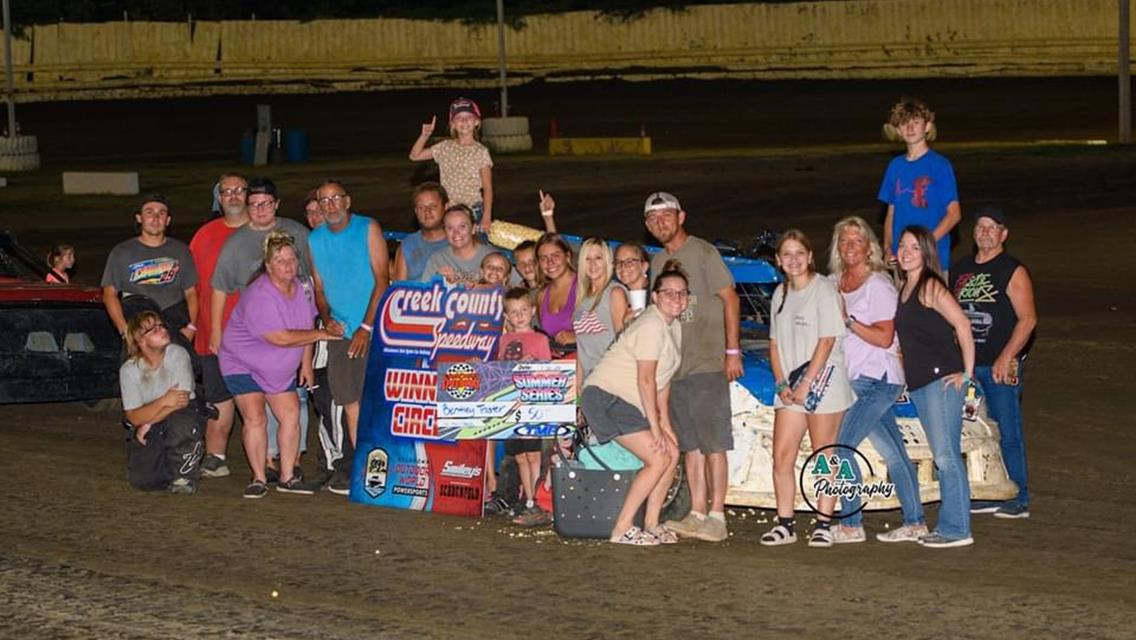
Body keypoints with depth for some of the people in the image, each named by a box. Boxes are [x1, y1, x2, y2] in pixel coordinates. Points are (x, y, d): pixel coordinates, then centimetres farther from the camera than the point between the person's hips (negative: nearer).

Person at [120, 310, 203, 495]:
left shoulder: (178, 355, -11)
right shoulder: (129, 370, -7)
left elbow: (183, 400, -17)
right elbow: (134, 417, -12)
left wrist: (148, 424, -18)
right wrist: (164, 401, -27)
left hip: (179, 419, -1)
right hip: (146, 432, 1)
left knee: (180, 421, -38)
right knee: (143, 479, -22)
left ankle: (184, 475, -12)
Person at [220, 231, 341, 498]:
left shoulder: (302, 289, -4)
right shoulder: (259, 296, -30)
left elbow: (306, 325, 12)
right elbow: (281, 338, -33)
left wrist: (306, 364, 10)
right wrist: (322, 334, -26)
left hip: (280, 368, 7)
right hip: (243, 363, -7)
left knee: (291, 414, -1)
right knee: (255, 418, -15)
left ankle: (287, 477, 7)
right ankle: (259, 479, -7)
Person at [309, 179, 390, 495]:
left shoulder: (368, 229, -3)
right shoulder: (315, 240, 11)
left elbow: (382, 280, -7)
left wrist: (366, 327, -12)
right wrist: (326, 318, -3)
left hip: (372, 331, -4)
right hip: (339, 333, 4)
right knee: (351, 404, 4)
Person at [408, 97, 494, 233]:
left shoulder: (481, 152, -4)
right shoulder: (445, 147, 6)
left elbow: (487, 188, -4)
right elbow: (414, 156, 11)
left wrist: (486, 217, -11)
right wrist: (425, 135, -4)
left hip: (473, 210, -3)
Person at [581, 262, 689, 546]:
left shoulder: (674, 326, 12)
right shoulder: (651, 325, -18)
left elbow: (663, 379, 13)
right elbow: (646, 380, -20)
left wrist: (665, 421, 6)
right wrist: (655, 427, -17)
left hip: (629, 402, 10)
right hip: (605, 396, -10)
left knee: (672, 452, 4)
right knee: (658, 458, -15)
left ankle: (651, 525, 9)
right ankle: (622, 530, -14)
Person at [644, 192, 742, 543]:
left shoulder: (702, 252, -4)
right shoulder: (657, 262, 16)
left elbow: (730, 299, -7)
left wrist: (732, 351, -12)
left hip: (708, 365, -7)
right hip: (675, 366, 7)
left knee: (712, 442, -7)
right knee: (689, 444, 8)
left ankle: (717, 516, -7)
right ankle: (697, 513, 11)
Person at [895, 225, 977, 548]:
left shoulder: (931, 287, -10)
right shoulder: (903, 287, 16)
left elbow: (962, 325, -15)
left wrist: (966, 372, -15)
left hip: (942, 379, -9)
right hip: (918, 383, 9)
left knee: (946, 454, -10)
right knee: (943, 457, 10)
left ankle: (956, 529, -9)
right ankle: (950, 525, 12)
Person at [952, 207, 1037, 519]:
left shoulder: (1013, 271, -5)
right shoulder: (960, 270, 14)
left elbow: (1028, 319, -10)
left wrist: (1006, 358, -17)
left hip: (1002, 366, -6)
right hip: (968, 364, 6)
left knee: (1008, 432, -4)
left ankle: (1018, 499, 1)